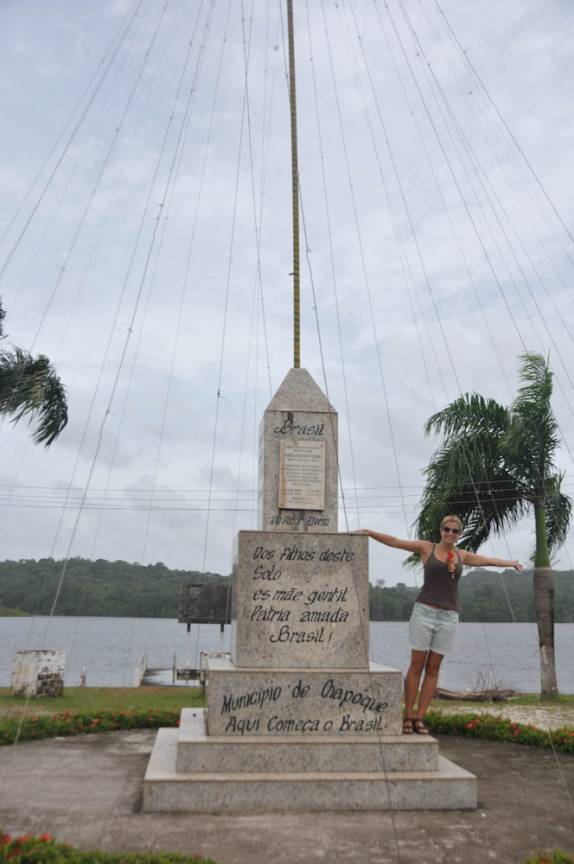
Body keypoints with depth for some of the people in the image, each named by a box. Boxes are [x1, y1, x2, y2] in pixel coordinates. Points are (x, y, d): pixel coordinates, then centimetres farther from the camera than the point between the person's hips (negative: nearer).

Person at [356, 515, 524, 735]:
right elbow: (394, 541, -2)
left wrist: (511, 563, 17)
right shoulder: (427, 548, 2)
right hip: (424, 611, -3)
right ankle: (408, 716, 9)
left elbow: (489, 560, 23)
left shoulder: (462, 555, 13)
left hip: (448, 616, 3)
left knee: (433, 669, 6)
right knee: (416, 666, 1)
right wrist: (370, 532, -11)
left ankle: (419, 717, 14)